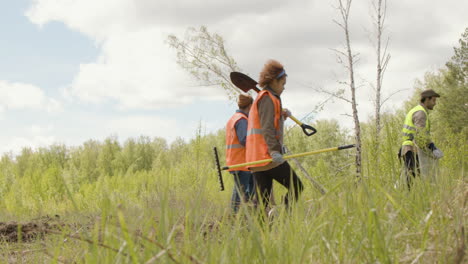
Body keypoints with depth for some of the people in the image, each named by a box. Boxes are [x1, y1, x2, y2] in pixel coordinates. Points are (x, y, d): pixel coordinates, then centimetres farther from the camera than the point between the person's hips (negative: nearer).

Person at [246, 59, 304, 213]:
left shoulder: (260, 98, 26)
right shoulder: (268, 98, -5)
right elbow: (267, 128, -17)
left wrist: (282, 115, 30)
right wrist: (275, 150, -26)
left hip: (256, 158, 10)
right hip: (268, 156, -10)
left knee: (262, 199, 5)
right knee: (296, 187, -6)